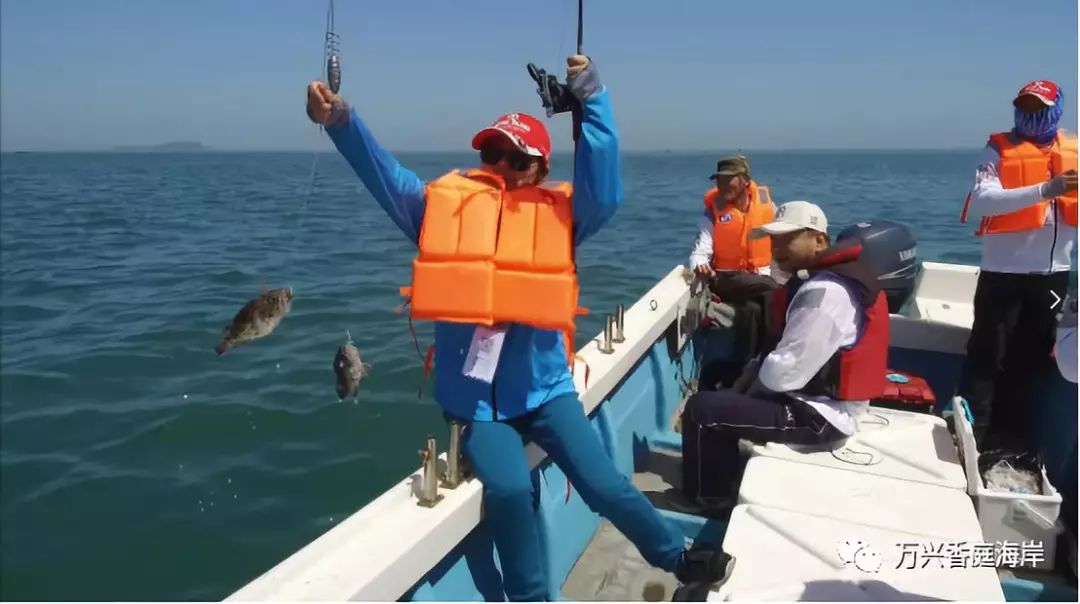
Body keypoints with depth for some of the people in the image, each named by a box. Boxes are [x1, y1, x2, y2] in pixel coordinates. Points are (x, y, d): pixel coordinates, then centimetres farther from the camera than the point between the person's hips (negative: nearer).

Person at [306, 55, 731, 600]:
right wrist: (339, 121, -21)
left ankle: (678, 558, 29)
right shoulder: (443, 203, 4)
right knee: (508, 488, -21)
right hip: (475, 399, 0)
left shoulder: (560, 213, 3)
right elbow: (381, 171, -4)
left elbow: (605, 193, -13)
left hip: (544, 387, 0)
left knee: (605, 485, -1)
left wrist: (591, 100, -15)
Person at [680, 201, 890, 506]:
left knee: (701, 409, -14)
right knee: (721, 393, 25)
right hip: (816, 395, 11)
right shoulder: (821, 278, 9)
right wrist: (745, 380, 4)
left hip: (819, 415, -11)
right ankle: (726, 476, 32)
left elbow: (785, 371, -27)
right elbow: (783, 350, 14)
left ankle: (708, 497, 6)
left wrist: (746, 387, -7)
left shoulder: (825, 292, -25)